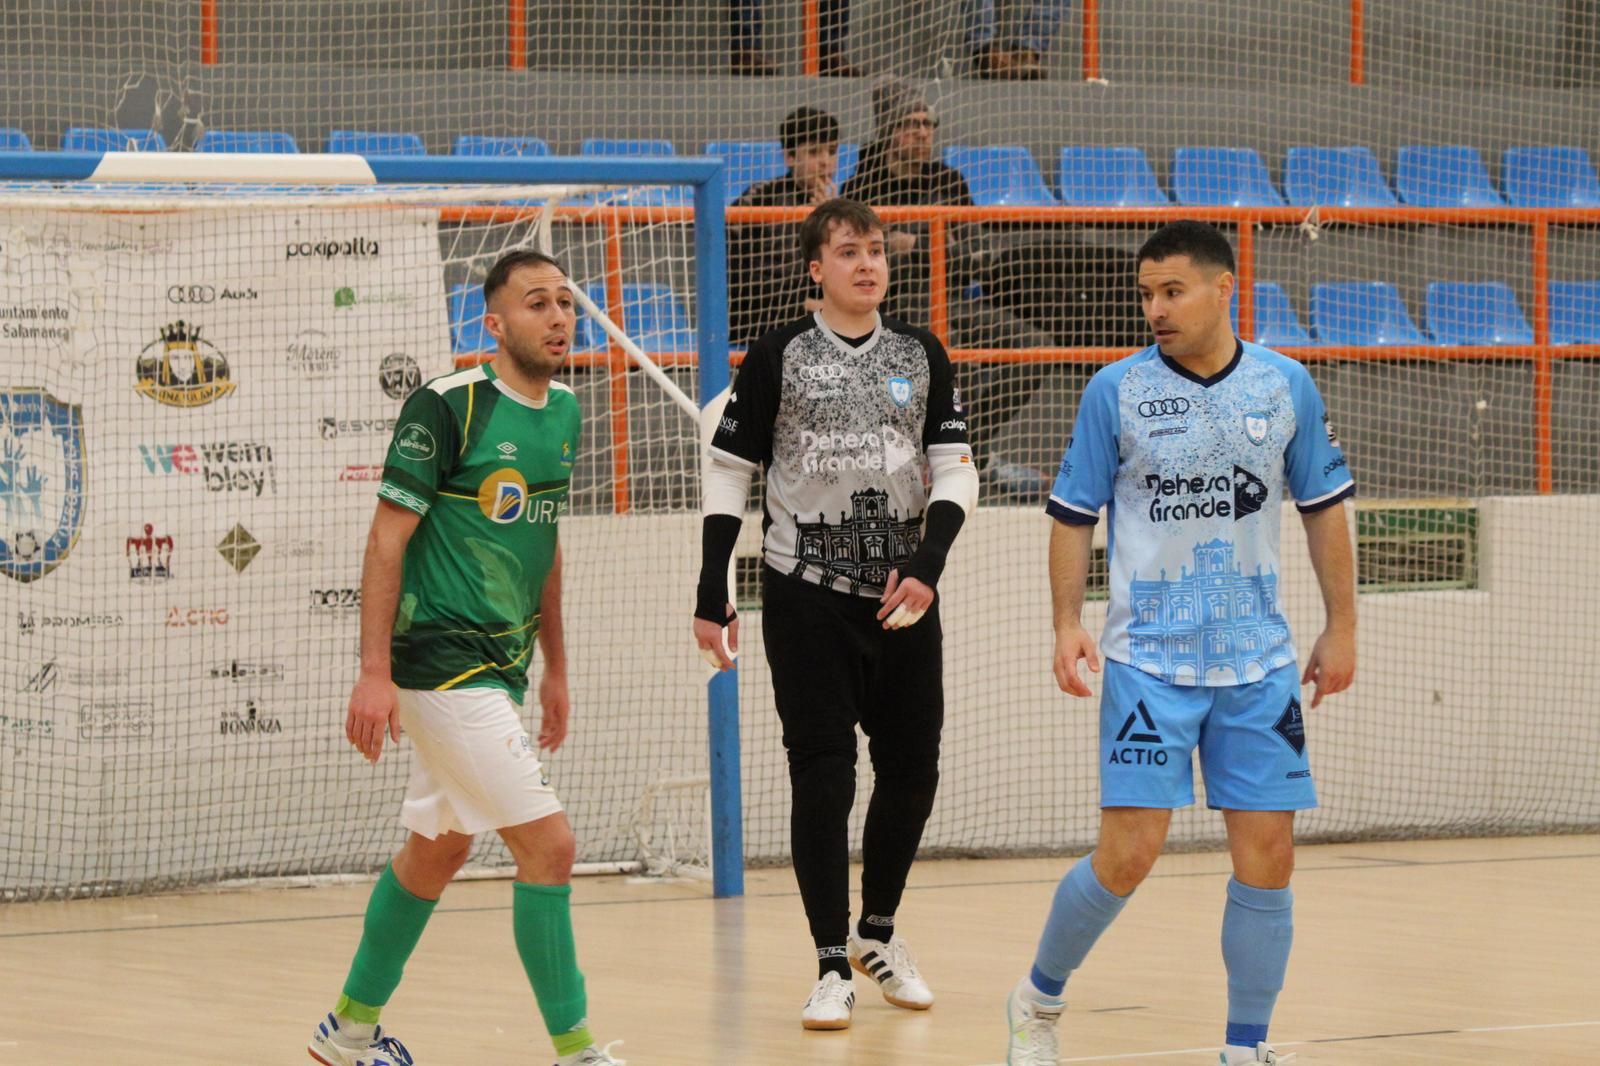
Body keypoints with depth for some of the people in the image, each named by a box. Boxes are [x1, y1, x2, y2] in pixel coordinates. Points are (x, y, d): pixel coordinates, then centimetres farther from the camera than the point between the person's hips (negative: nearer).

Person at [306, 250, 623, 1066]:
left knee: (437, 850, 17)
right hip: (442, 662, -8)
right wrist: (375, 673, -18)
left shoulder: (564, 412, 9)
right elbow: (387, 538, -13)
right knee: (548, 844, -12)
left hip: (500, 665, 8)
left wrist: (555, 668, 21)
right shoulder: (446, 408, -14)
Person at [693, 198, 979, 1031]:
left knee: (911, 768, 8)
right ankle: (832, 967, 0)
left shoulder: (920, 356, 7)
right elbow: (728, 476, 1)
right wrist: (711, 597, -3)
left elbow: (953, 472, 5)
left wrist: (927, 566, -10)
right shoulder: (778, 358, -1)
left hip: (902, 596, 3)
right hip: (807, 595, -3)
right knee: (823, 775, -6)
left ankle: (877, 931, 30)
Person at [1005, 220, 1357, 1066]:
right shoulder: (1116, 392, -4)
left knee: (1267, 858, -1)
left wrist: (1341, 627, 9)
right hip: (1149, 662, -2)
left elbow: (1323, 509, 11)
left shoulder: (1286, 386, 2)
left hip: (1259, 664, 3)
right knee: (1129, 854, -8)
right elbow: (1073, 516, 2)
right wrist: (1068, 623, -9)